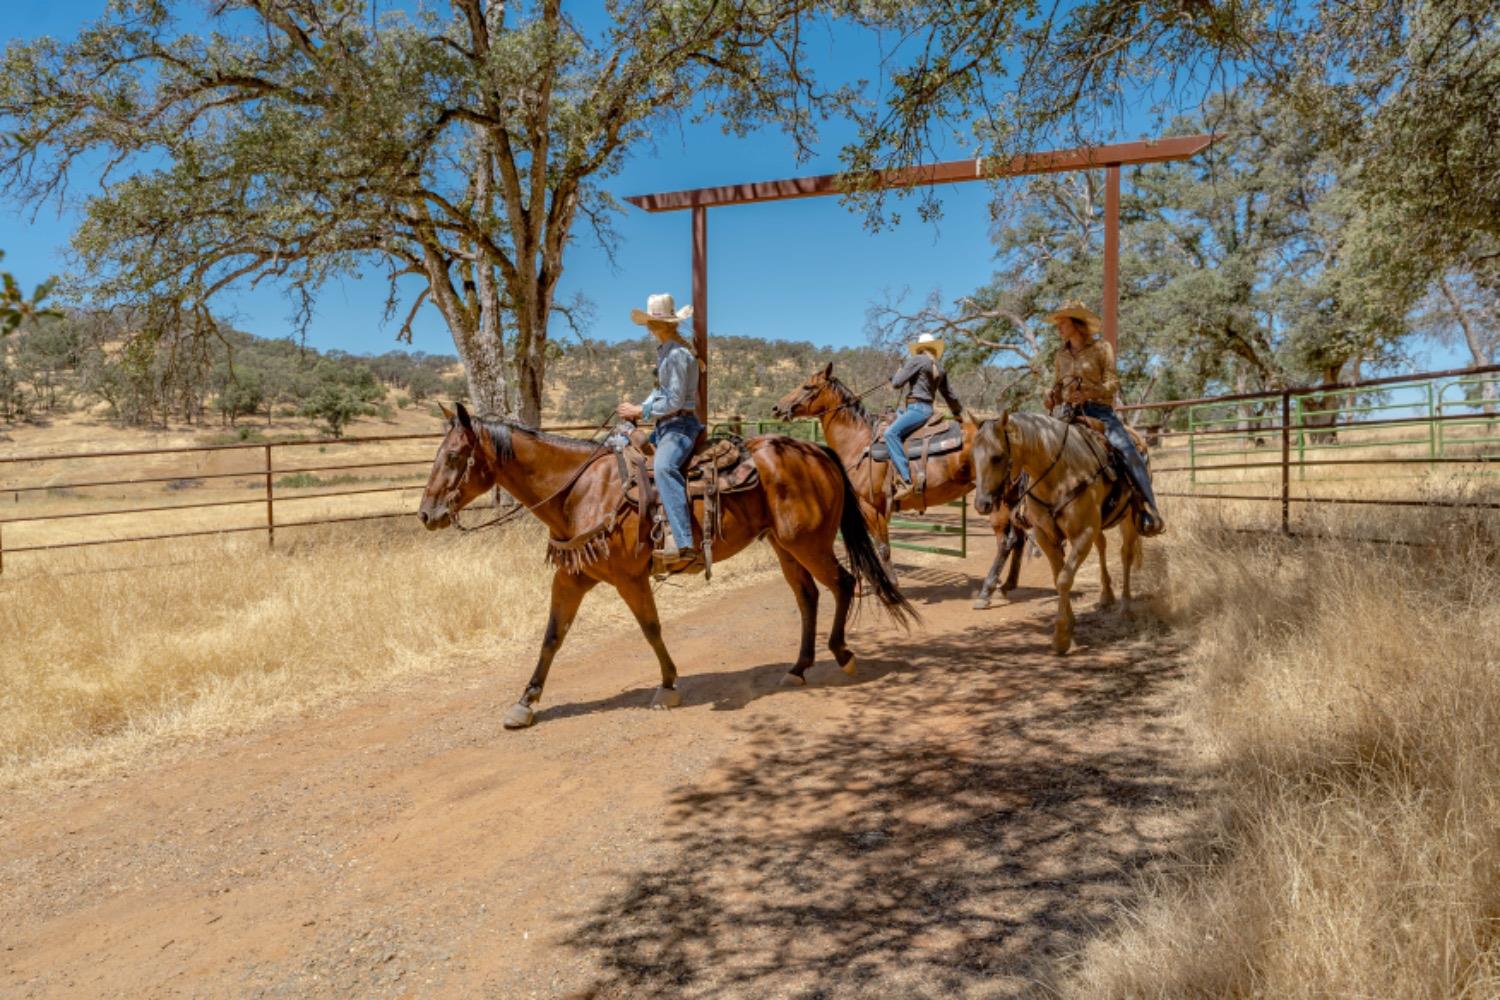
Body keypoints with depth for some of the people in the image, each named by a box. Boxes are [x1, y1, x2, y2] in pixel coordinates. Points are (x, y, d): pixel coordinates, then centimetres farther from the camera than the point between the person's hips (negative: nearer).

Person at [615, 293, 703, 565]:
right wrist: (639, 408, 8)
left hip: (680, 424, -11)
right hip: (665, 425, 11)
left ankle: (684, 545, -47)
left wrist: (641, 411, -11)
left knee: (664, 466, -36)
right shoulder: (664, 350, 17)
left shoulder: (678, 354, -15)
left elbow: (674, 401, -20)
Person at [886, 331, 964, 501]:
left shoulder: (916, 360, -5)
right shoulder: (940, 369, 18)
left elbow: (897, 384, -8)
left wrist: (897, 374, 16)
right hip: (927, 408, 10)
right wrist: (959, 413, 42)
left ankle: (906, 480, -39)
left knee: (891, 433, -25)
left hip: (917, 408, -10)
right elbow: (950, 396, 26)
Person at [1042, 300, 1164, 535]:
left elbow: (1113, 383, -5)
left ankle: (1151, 513, -22)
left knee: (1129, 452, -24)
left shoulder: (1101, 348, 2)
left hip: (1099, 412, -5)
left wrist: (1086, 393, -21)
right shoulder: (1062, 354, 16)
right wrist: (1051, 396, 0)